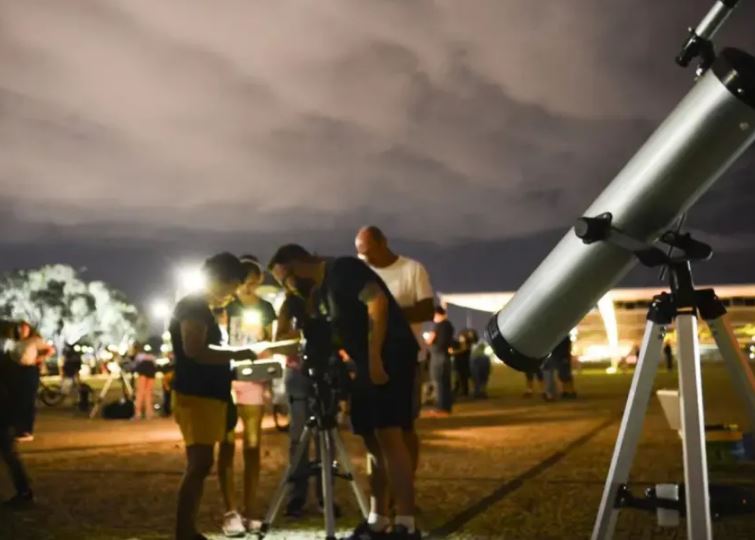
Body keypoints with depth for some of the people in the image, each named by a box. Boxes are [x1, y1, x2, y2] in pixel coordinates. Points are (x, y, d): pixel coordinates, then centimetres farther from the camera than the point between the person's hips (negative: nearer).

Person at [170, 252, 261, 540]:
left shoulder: (203, 309, 21)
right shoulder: (192, 306, -9)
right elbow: (194, 350, -21)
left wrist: (232, 361, 17)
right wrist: (235, 354, -14)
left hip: (207, 395, 10)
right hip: (195, 396, -10)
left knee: (198, 466, 9)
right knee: (199, 465, -15)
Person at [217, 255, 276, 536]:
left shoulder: (265, 309, 10)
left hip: (254, 379, 3)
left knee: (253, 446, 4)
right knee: (228, 445, -4)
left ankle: (250, 512, 10)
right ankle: (231, 513, -3)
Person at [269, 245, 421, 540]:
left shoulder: (343, 269, -9)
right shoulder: (317, 294, 19)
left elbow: (378, 302, -21)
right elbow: (326, 337, 22)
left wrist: (375, 357, -25)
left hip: (390, 356, -10)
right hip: (367, 364, 10)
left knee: (389, 436, -15)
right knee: (373, 440, 10)